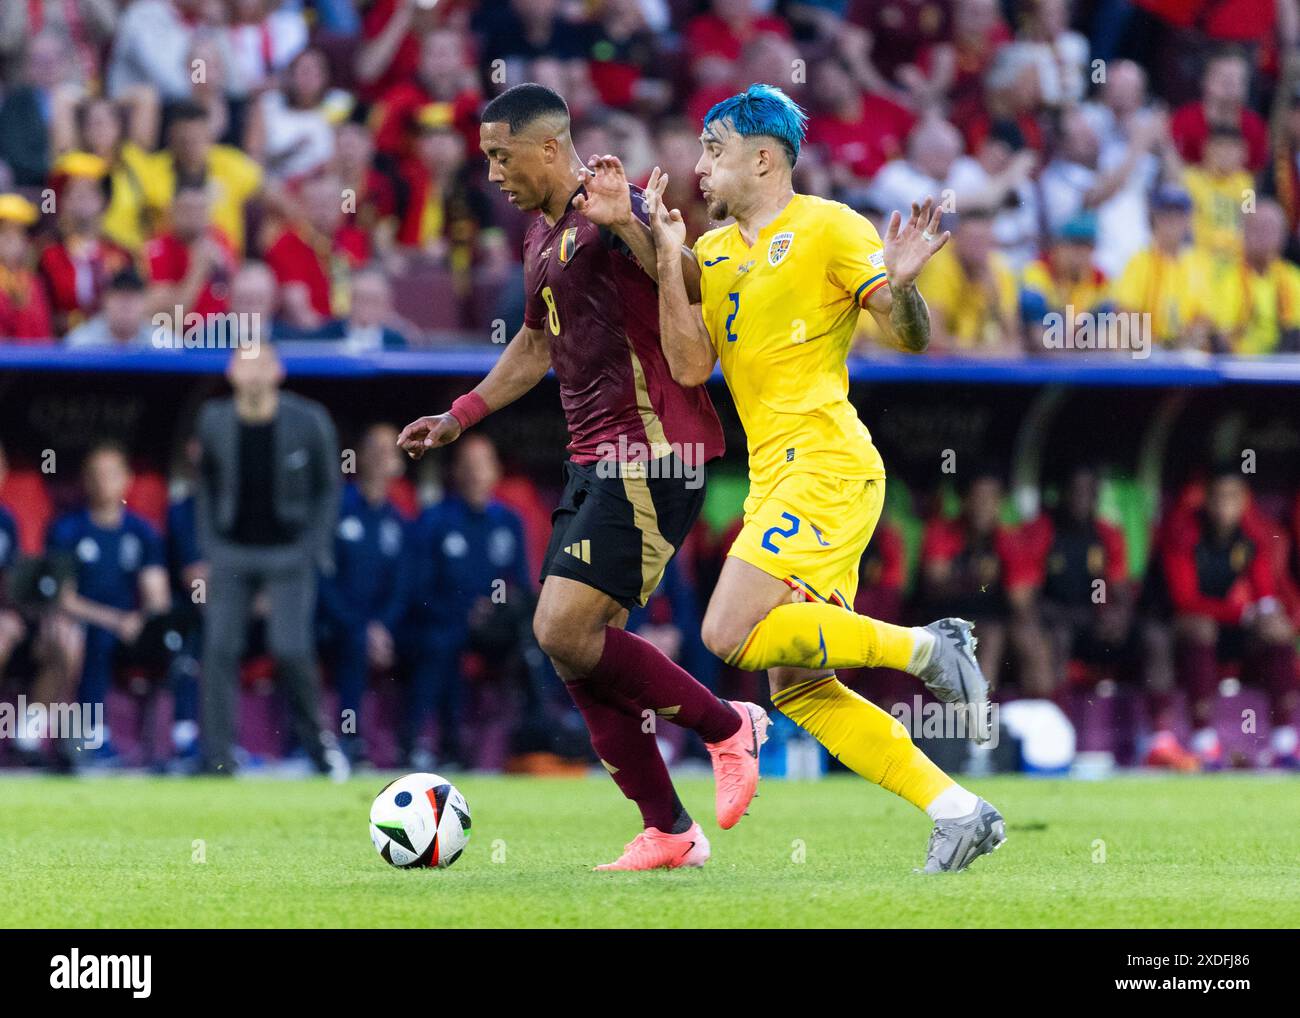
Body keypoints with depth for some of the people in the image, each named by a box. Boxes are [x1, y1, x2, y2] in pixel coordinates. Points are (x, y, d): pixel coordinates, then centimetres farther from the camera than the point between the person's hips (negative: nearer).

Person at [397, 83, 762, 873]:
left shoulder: (608, 210, -11)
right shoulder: (544, 237, 18)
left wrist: (628, 226, -40)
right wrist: (459, 417, 32)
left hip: (651, 452, -10)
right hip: (596, 459, 10)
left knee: (564, 630, -17)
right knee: (576, 648, 4)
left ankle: (726, 727, 1)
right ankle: (670, 831, 10)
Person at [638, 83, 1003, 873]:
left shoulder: (829, 228, -3)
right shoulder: (715, 252, 18)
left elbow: (911, 339, -6)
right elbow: (691, 366, 6)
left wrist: (900, 284, -28)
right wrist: (667, 258, -3)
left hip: (826, 464, -8)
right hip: (775, 477, 8)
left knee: (732, 635, -21)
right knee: (797, 689, 2)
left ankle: (924, 648, -11)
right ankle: (958, 812, 2)